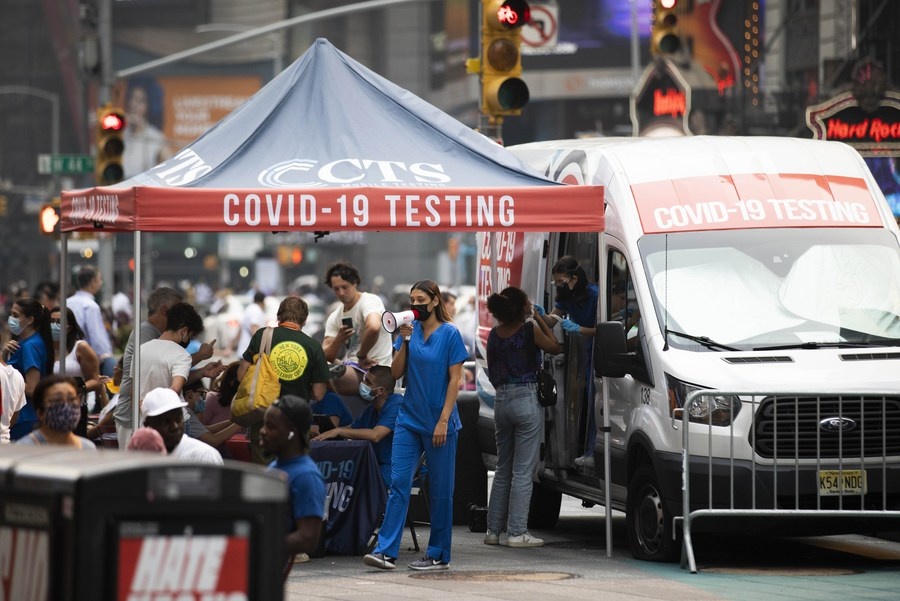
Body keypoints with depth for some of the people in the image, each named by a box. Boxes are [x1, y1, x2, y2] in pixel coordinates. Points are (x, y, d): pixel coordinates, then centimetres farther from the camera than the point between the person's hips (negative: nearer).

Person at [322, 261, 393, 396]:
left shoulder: (370, 301, -10)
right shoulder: (334, 318, 12)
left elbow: (373, 327, -34)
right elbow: (326, 357, 4)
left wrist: (361, 356, -20)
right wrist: (338, 340, -16)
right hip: (351, 369, 9)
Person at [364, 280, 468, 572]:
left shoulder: (450, 334, -6)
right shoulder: (410, 331, 7)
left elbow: (455, 379, -8)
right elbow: (395, 373, 5)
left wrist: (444, 421, -13)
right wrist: (405, 341, -8)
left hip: (438, 422, -4)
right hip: (409, 418, 4)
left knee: (440, 490, 4)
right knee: (399, 483, -5)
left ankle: (438, 555, 12)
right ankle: (386, 551, -9)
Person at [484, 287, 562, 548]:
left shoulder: (494, 335, 6)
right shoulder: (529, 330, -12)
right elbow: (555, 348, 2)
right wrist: (540, 320, 6)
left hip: (501, 399, 6)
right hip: (526, 398, -6)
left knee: (503, 469, 14)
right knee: (523, 471, -3)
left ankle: (494, 529, 15)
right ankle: (516, 532, -4)